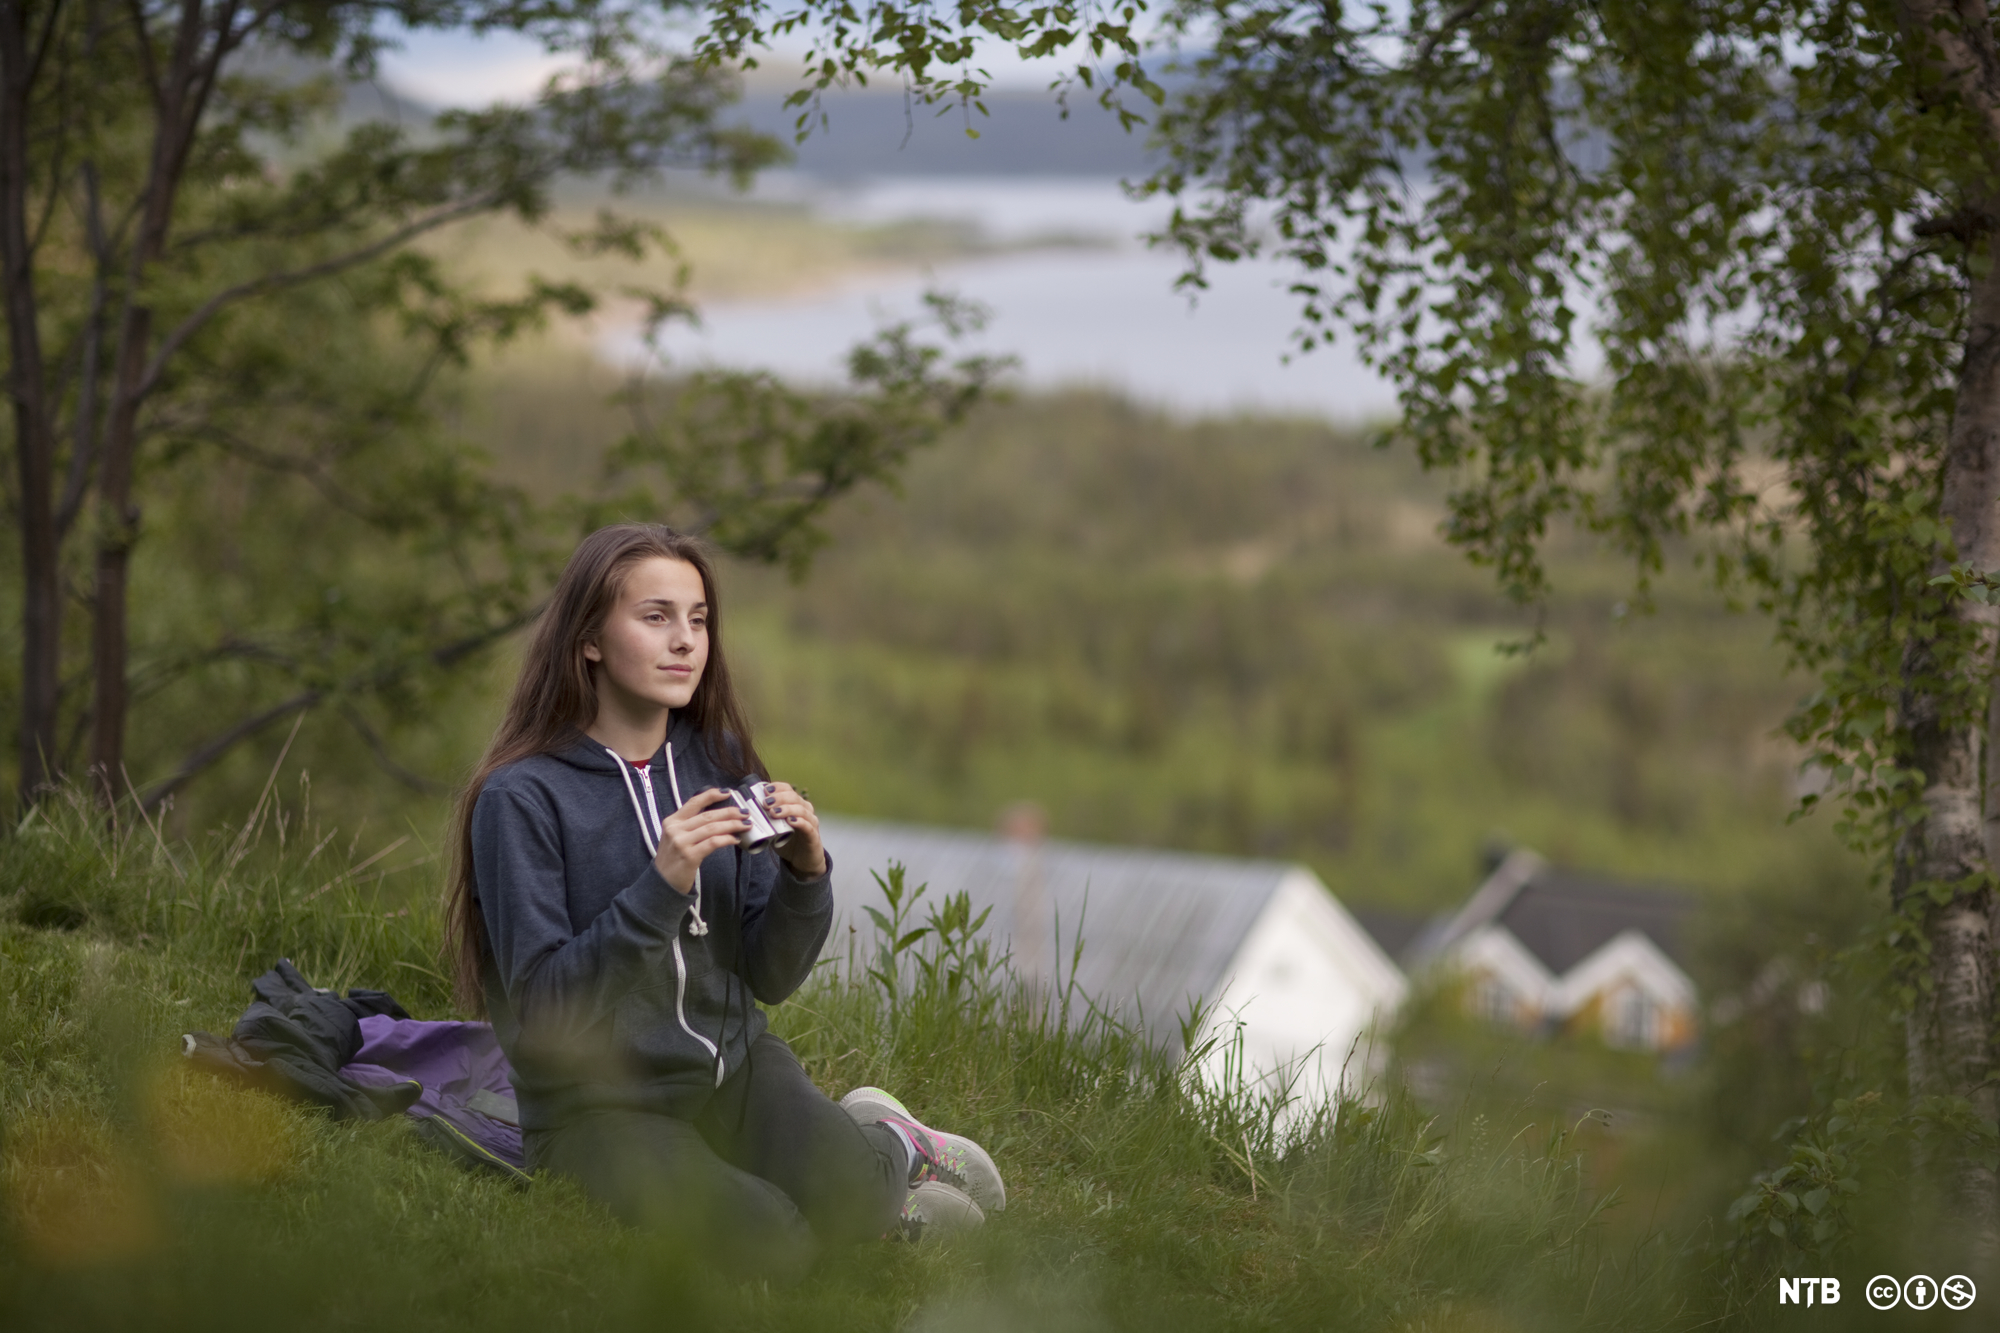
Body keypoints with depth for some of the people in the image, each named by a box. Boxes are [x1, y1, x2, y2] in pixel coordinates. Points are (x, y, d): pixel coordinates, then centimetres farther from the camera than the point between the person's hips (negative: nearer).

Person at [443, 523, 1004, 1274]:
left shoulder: (720, 766, 4)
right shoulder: (521, 797, -12)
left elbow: (770, 978, 4)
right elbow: (545, 1012, -18)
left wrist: (805, 872, -15)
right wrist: (662, 888, -28)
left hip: (732, 1065, 4)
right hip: (598, 1106, -4)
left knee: (846, 1197, -24)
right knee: (764, 1240, -28)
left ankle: (884, 1144, 10)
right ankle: (887, 1174, 3)